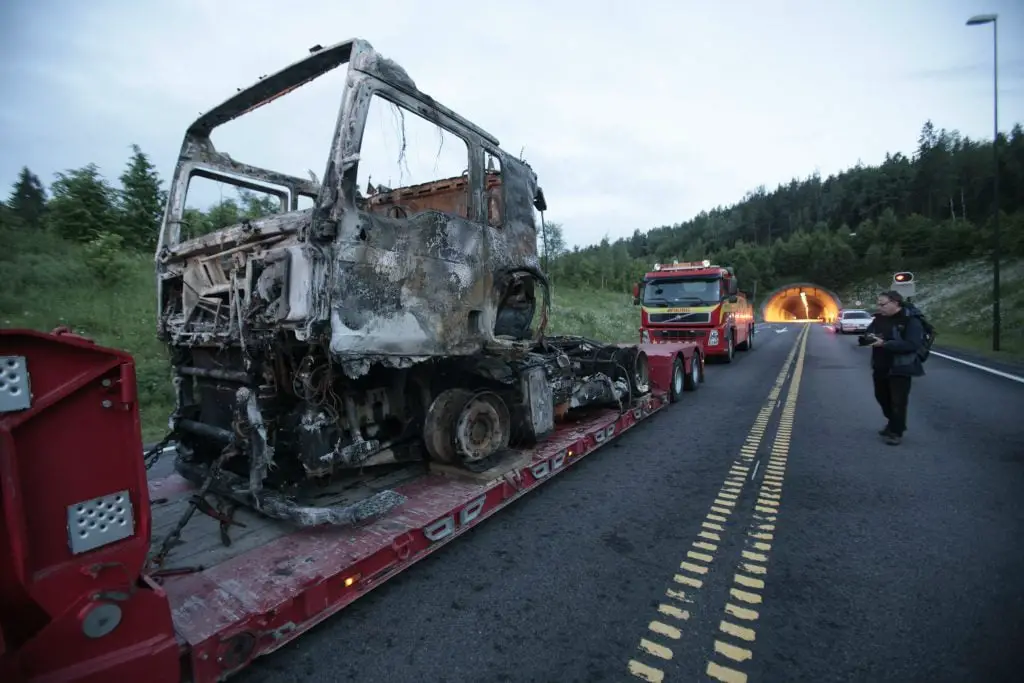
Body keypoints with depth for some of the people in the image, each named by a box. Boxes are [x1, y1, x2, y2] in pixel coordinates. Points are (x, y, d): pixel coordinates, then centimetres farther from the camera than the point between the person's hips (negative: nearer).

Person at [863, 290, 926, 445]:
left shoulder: (911, 320, -18)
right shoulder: (880, 318, 4)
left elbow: (912, 344, -27)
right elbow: (868, 332, 13)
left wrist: (885, 344, -33)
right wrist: (870, 337, -11)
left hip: (900, 368, -7)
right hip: (880, 367, 7)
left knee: (898, 401, 1)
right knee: (882, 397, 19)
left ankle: (896, 431, 15)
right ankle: (892, 423, 40)